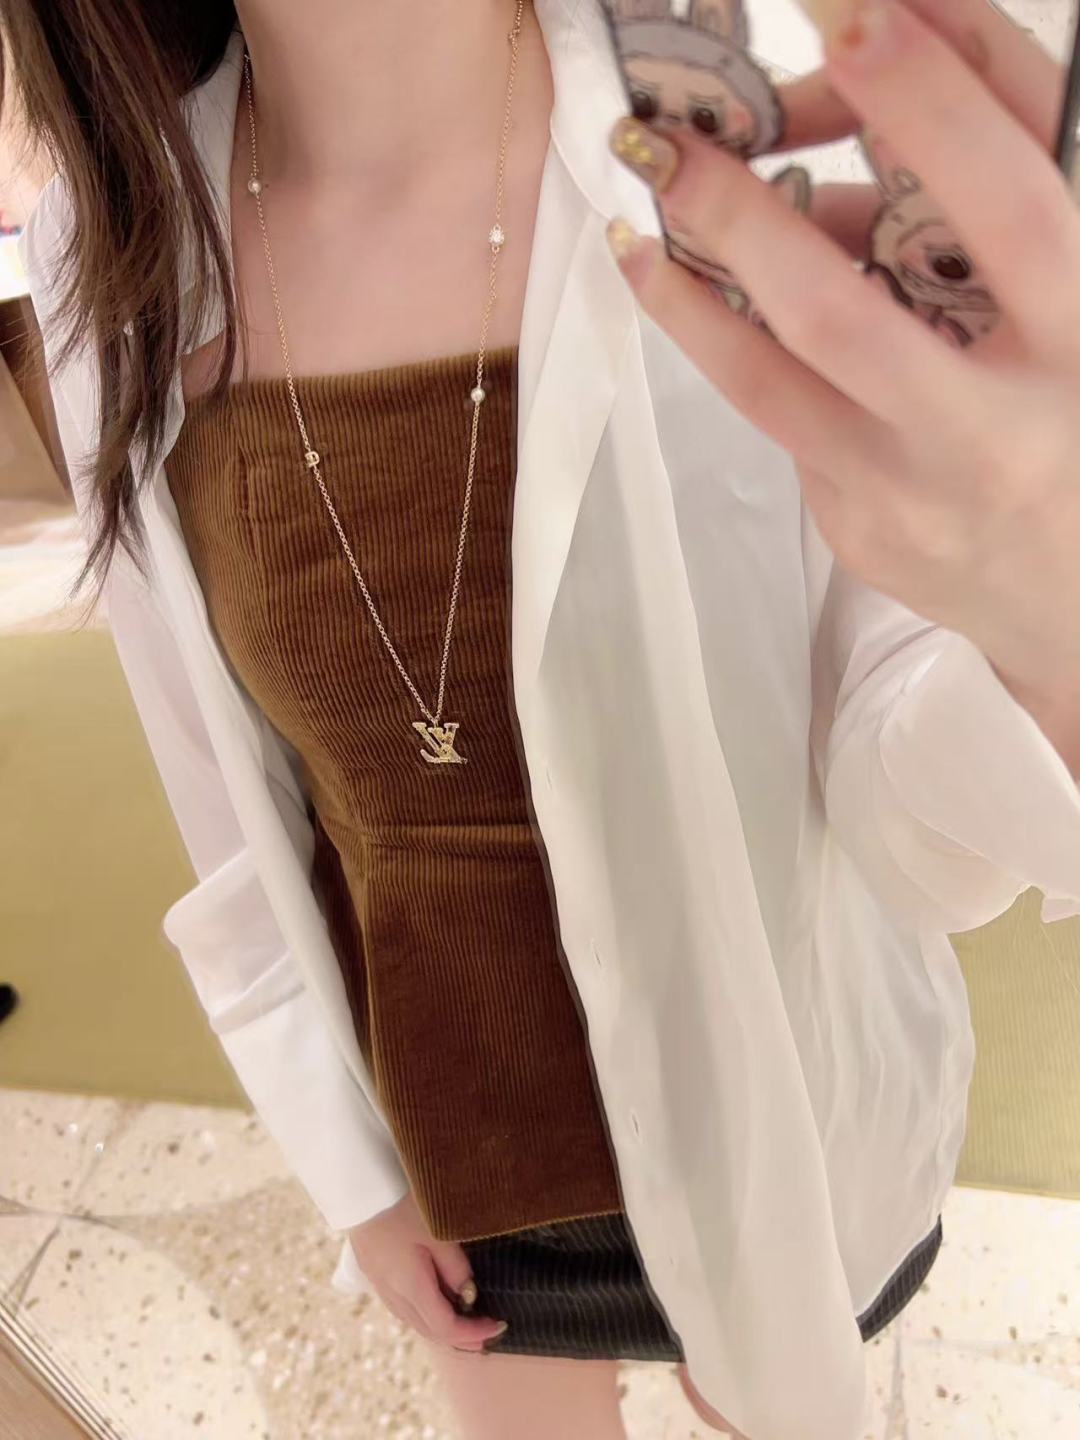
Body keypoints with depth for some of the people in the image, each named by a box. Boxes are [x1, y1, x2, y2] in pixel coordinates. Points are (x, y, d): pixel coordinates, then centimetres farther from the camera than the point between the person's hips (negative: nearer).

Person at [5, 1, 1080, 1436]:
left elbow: (909, 780, -20)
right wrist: (352, 1163, 5)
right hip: (456, 1130, 2)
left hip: (767, 1108, -1)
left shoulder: (776, 130, -20)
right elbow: (239, 795, -4)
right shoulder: (115, 245, -12)